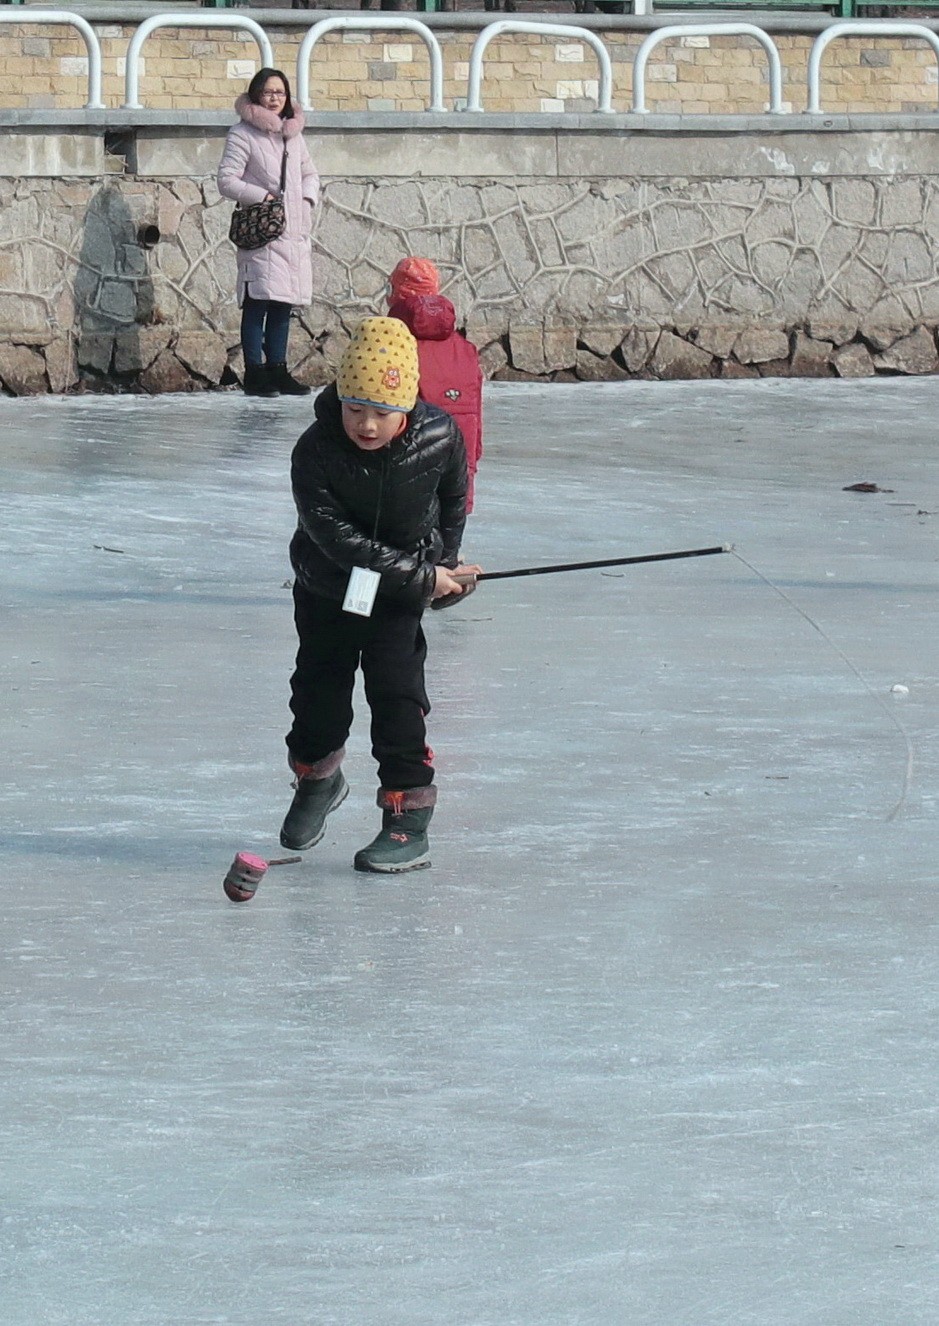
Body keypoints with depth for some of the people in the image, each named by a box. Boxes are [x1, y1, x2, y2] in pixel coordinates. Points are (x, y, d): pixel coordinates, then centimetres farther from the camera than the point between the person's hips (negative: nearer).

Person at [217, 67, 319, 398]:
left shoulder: (293, 134, 17)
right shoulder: (243, 134, -4)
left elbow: (309, 173, 27)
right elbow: (227, 180, -9)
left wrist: (308, 197, 7)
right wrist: (263, 197, -15)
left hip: (294, 232, 7)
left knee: (283, 304, 9)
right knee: (258, 303, -8)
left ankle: (277, 370, 15)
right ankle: (254, 373, -6)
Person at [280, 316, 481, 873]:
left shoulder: (439, 437, -21)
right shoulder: (316, 452, -27)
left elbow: (453, 498, 2)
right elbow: (337, 538, -27)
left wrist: (443, 565, 4)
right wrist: (421, 576, -26)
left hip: (400, 595, -1)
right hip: (326, 586, 1)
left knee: (395, 686, -11)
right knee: (320, 682, 13)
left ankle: (410, 821, -7)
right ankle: (317, 777, 43)